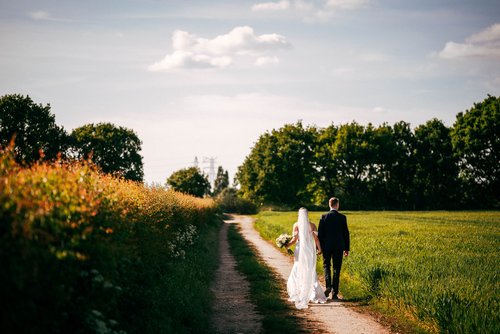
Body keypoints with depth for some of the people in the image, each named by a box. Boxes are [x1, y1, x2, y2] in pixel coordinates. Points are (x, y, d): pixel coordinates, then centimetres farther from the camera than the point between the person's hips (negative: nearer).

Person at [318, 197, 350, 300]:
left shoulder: (324, 217, -4)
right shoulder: (342, 217, -3)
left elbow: (320, 233, -3)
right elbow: (346, 233, 1)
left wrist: (319, 247, 5)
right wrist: (347, 248, 9)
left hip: (327, 246, 0)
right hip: (339, 247, 0)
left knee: (326, 265, 15)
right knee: (336, 269, 6)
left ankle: (328, 286, -8)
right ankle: (335, 292, 4)